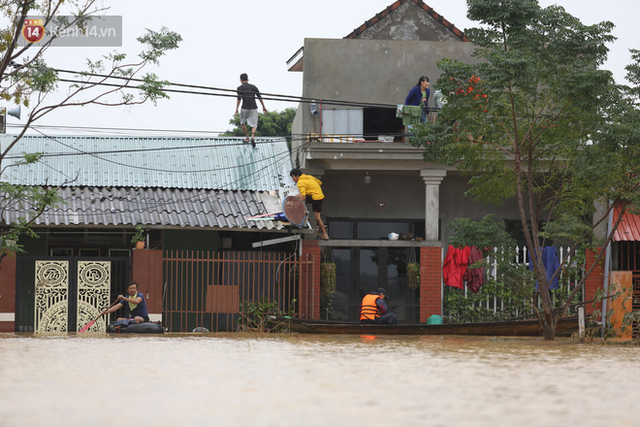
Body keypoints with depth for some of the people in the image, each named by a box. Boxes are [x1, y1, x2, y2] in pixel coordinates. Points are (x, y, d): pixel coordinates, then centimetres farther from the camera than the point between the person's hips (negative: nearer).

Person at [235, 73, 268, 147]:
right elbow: (259, 97, 11)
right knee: (254, 125, 2)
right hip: (254, 108, 2)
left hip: (245, 108, -2)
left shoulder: (240, 88, 2)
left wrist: (236, 109, -12)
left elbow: (239, 98, -10)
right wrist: (264, 107, 18)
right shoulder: (253, 87, 11)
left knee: (242, 123, 21)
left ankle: (247, 137, 20)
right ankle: (252, 136, -24)